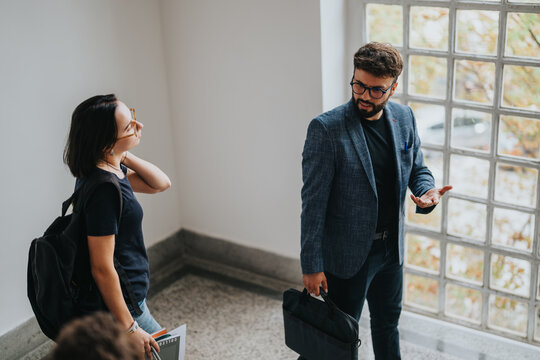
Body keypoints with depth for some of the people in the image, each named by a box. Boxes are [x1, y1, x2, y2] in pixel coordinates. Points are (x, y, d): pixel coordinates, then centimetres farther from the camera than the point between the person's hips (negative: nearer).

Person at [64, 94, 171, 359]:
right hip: (119, 305, -9)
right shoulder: (104, 189, -29)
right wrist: (128, 327, -21)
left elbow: (161, 184, 9)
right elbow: (102, 269, -27)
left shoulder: (110, 168, 0)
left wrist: (125, 156, -5)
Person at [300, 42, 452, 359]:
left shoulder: (404, 118, -2)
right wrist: (312, 264, -16)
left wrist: (426, 193, -12)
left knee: (388, 320, 26)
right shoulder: (326, 128, -20)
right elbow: (314, 202, -17)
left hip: (392, 247, 6)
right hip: (347, 253, -5)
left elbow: (417, 168, 12)